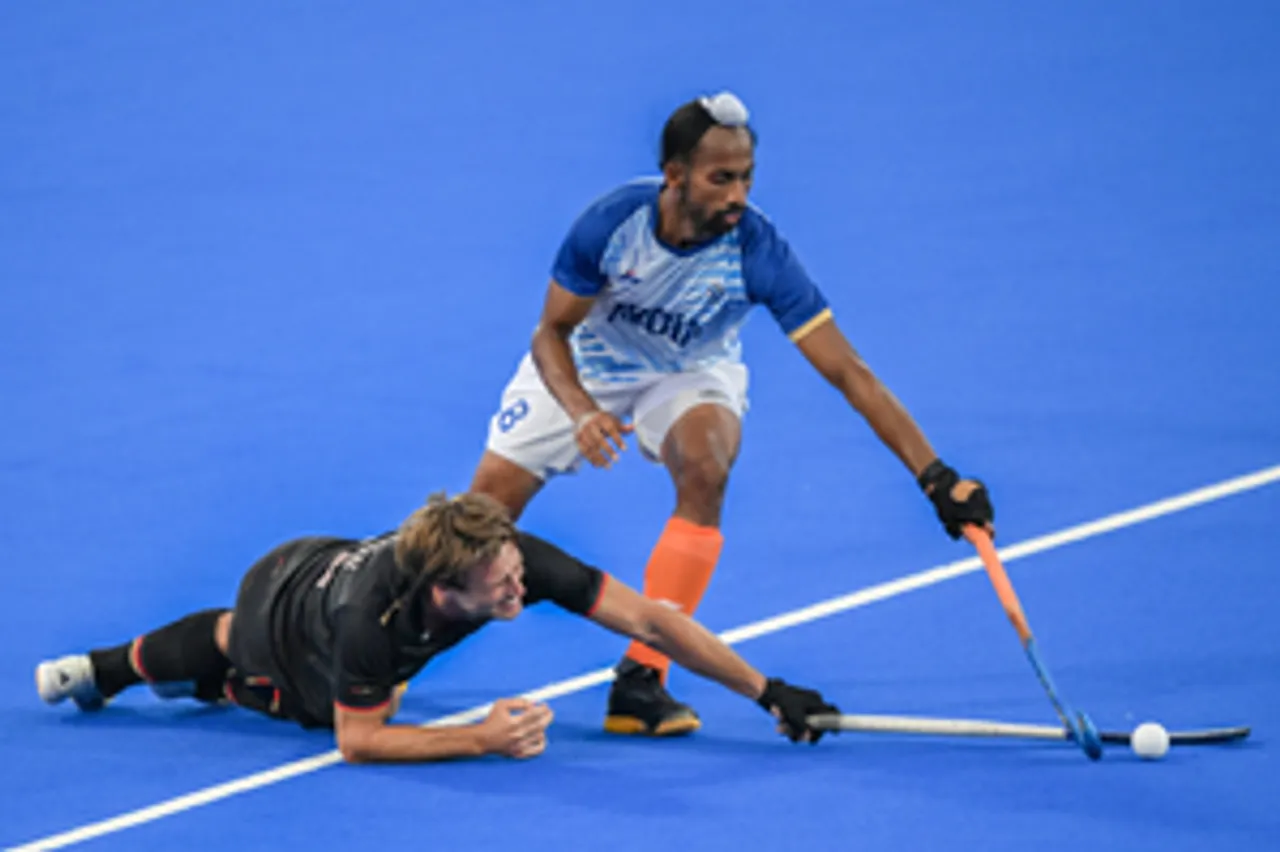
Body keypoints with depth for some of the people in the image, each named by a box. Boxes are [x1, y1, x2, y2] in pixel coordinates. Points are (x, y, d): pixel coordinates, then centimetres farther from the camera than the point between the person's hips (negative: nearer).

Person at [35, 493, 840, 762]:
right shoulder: (373, 615, -49)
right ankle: (102, 670, 50)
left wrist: (769, 692, -42)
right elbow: (358, 741, -36)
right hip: (281, 596, -6)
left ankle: (110, 669, 60)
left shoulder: (515, 560, -40)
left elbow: (647, 617, -39)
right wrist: (482, 739, -43)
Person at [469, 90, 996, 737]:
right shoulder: (611, 222, -29)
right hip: (583, 371, 1)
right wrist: (582, 412, -37)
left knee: (705, 470, -32)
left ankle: (640, 681, -26)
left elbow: (848, 373, -31)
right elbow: (552, 332, -16)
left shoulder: (758, 252, -31)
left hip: (691, 377, -1)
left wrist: (935, 476, -37)